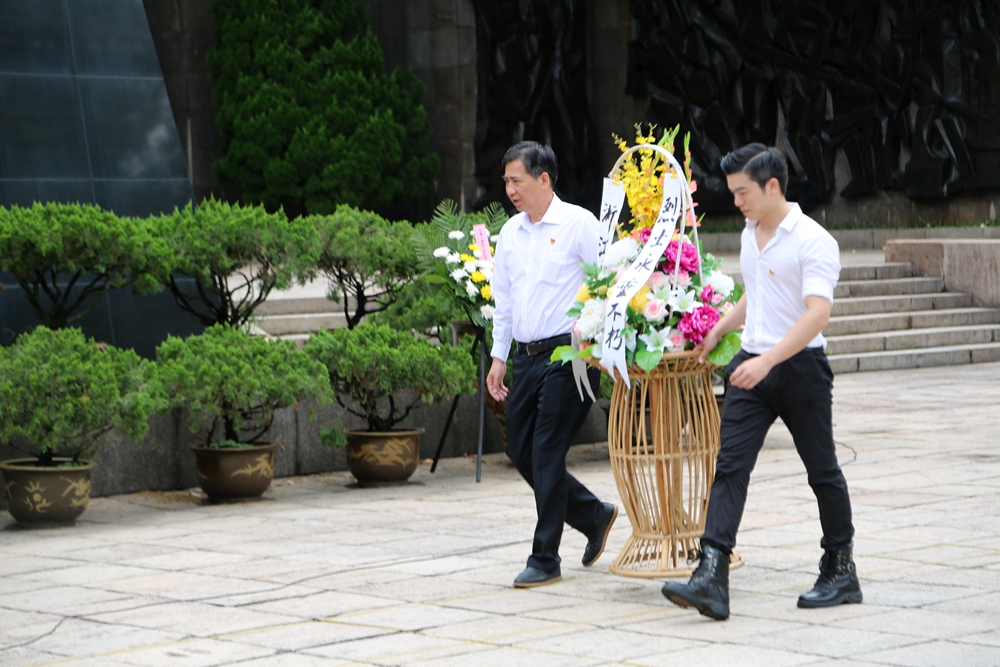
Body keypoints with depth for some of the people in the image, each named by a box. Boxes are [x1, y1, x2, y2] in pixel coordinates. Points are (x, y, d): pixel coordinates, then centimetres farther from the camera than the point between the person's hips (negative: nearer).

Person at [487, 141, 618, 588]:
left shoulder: (578, 224, -6)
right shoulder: (510, 232, 13)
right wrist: (499, 356, 18)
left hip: (568, 354, -7)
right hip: (527, 357, 7)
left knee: (547, 455, -7)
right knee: (521, 453, 8)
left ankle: (545, 559, 1)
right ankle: (594, 516, 27)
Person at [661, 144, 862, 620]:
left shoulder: (812, 241, -14)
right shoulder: (750, 234, 12)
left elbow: (817, 313, -25)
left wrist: (768, 359, -33)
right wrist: (720, 329, 26)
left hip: (799, 366, -7)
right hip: (751, 366, 7)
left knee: (822, 471, 7)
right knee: (730, 466, -8)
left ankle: (841, 572, 22)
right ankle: (712, 576, -17)